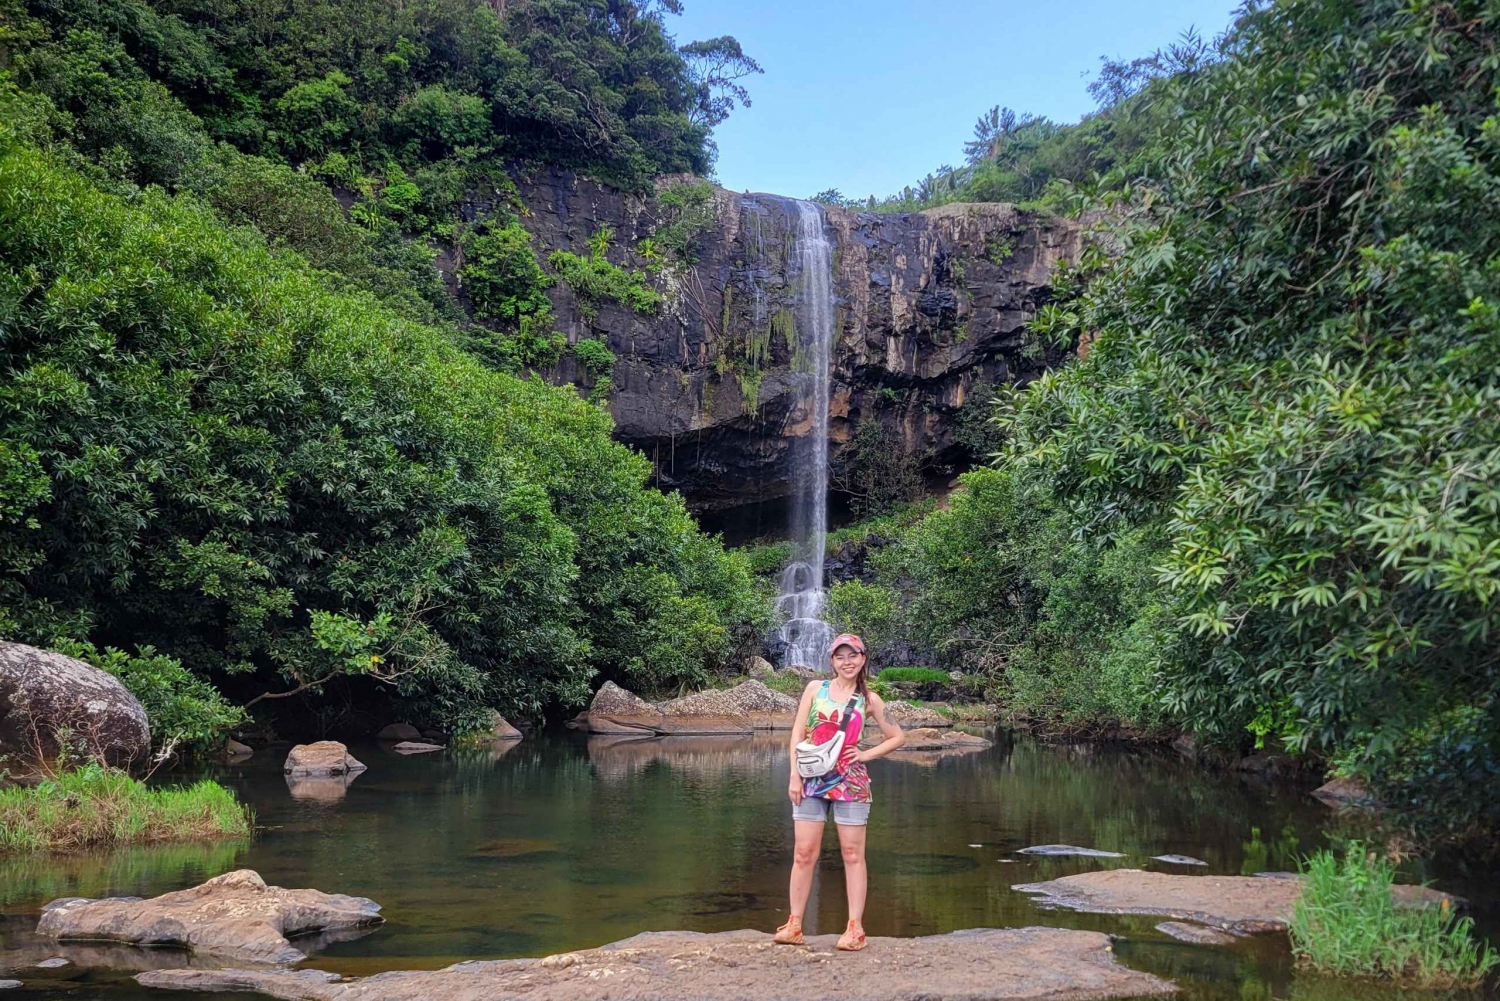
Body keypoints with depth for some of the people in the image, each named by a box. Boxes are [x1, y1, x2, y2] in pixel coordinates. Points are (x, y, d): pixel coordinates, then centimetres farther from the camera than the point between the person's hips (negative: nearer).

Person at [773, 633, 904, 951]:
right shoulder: (815, 688, 5)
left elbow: (897, 737, 11)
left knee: (853, 854, 2)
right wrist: (795, 775, -4)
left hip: (850, 781, -1)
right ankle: (794, 925, 8)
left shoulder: (869, 699, 4)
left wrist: (866, 755, -1)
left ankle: (855, 928, 6)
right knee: (804, 853, 1)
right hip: (812, 778, 1)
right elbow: (798, 734, 3)